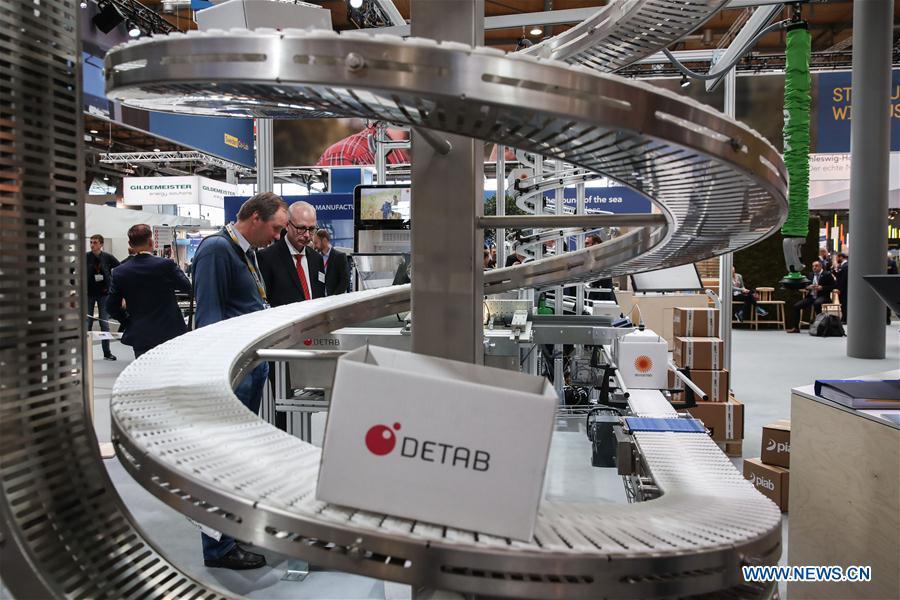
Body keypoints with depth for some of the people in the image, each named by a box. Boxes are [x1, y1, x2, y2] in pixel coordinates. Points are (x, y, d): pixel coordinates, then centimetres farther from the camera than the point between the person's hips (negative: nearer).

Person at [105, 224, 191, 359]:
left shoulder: (119, 272, -4)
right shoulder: (166, 265, -12)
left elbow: (111, 306, 2)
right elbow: (187, 287, 2)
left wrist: (130, 321, 15)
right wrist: (176, 268, 17)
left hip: (139, 337, 2)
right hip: (169, 333, -2)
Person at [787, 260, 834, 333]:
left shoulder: (827, 275, -1)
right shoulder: (811, 275, 17)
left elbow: (833, 286, -5)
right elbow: (805, 285, 20)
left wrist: (822, 288, -17)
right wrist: (808, 287, -4)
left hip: (822, 296, -6)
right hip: (811, 296, 6)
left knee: (816, 303, -40)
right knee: (796, 306, -9)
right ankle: (796, 328, -2)